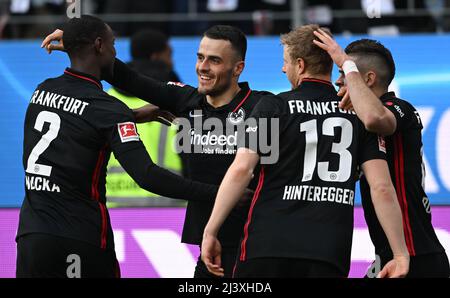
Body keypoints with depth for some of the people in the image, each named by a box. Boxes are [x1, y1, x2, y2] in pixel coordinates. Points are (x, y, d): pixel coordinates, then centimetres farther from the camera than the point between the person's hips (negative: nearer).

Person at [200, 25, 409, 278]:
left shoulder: (273, 107, 1)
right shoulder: (359, 114, 8)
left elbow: (241, 170, -9)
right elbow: (382, 188, 1)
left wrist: (210, 232, -5)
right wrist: (401, 254, 3)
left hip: (267, 248, -2)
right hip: (330, 255, 2)